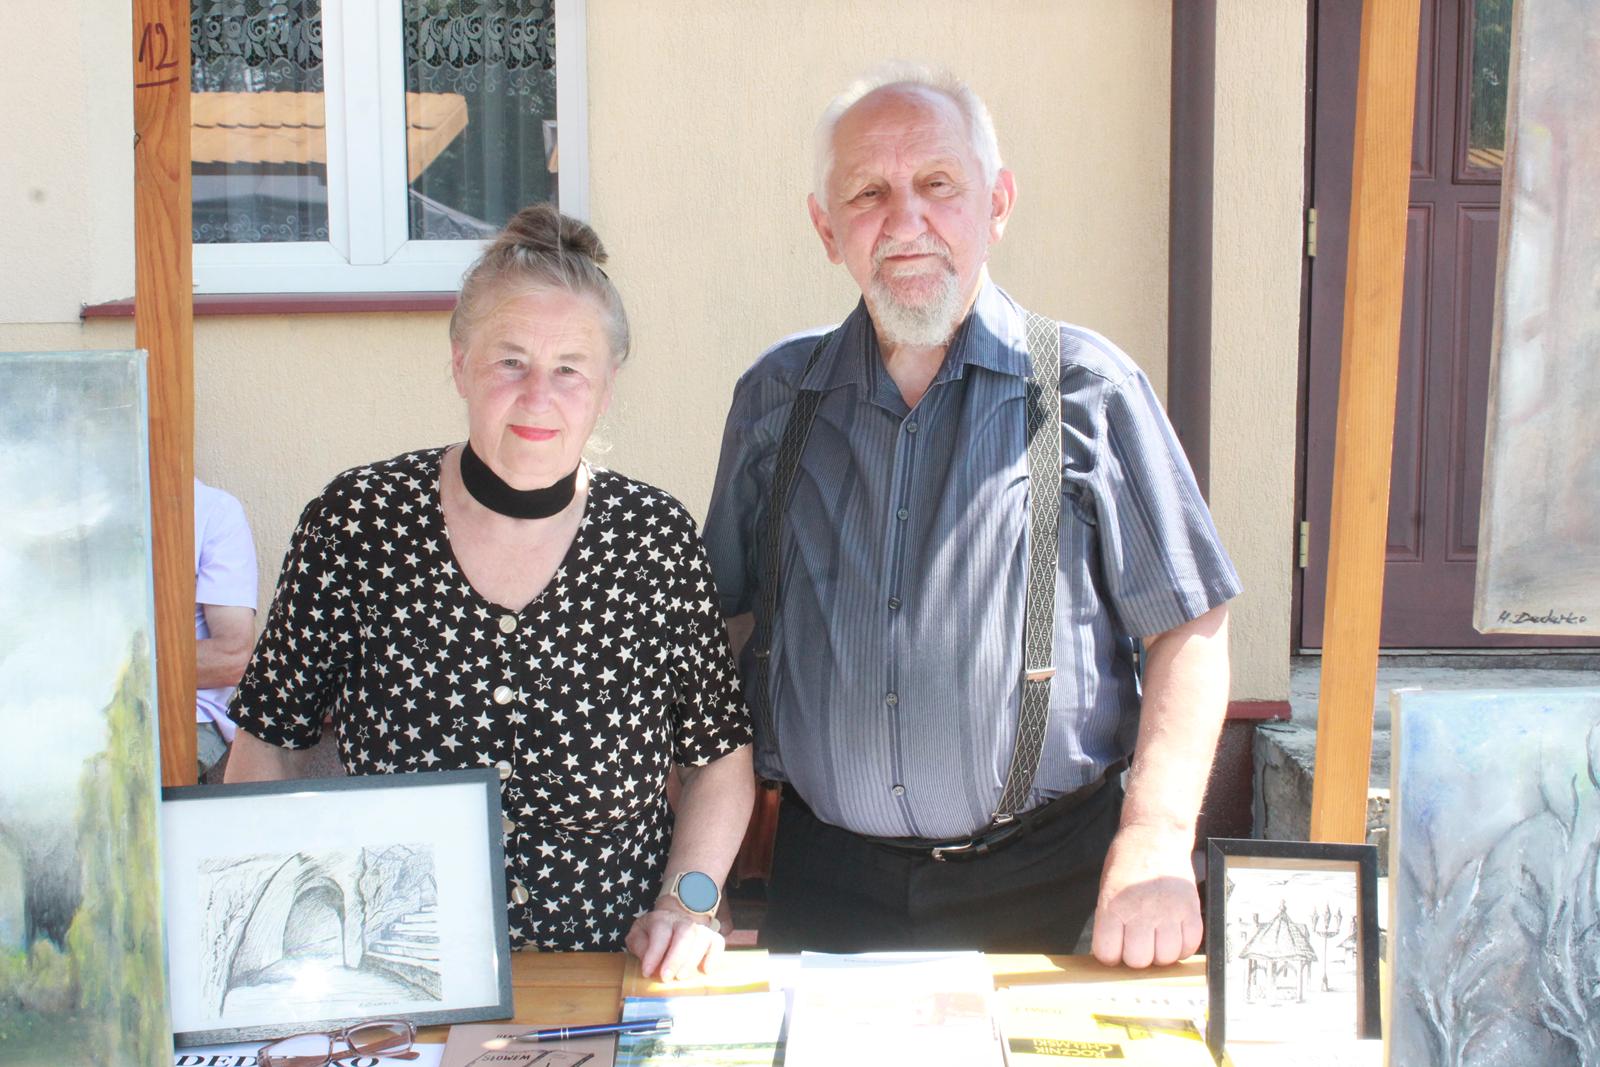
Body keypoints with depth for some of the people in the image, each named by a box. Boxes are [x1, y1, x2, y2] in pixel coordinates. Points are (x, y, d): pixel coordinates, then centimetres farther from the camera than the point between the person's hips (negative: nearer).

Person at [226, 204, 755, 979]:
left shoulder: (656, 537, -2)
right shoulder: (359, 520, -3)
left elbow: (720, 758, 10)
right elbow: (265, 741, 7)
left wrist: (687, 899, -2)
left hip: (611, 977, 0)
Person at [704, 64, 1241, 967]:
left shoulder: (1088, 390, -5)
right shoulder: (775, 400, 5)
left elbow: (1188, 629, -5)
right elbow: (726, 622, 12)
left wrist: (1155, 849, -14)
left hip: (1041, 883, -2)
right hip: (826, 883, 3)